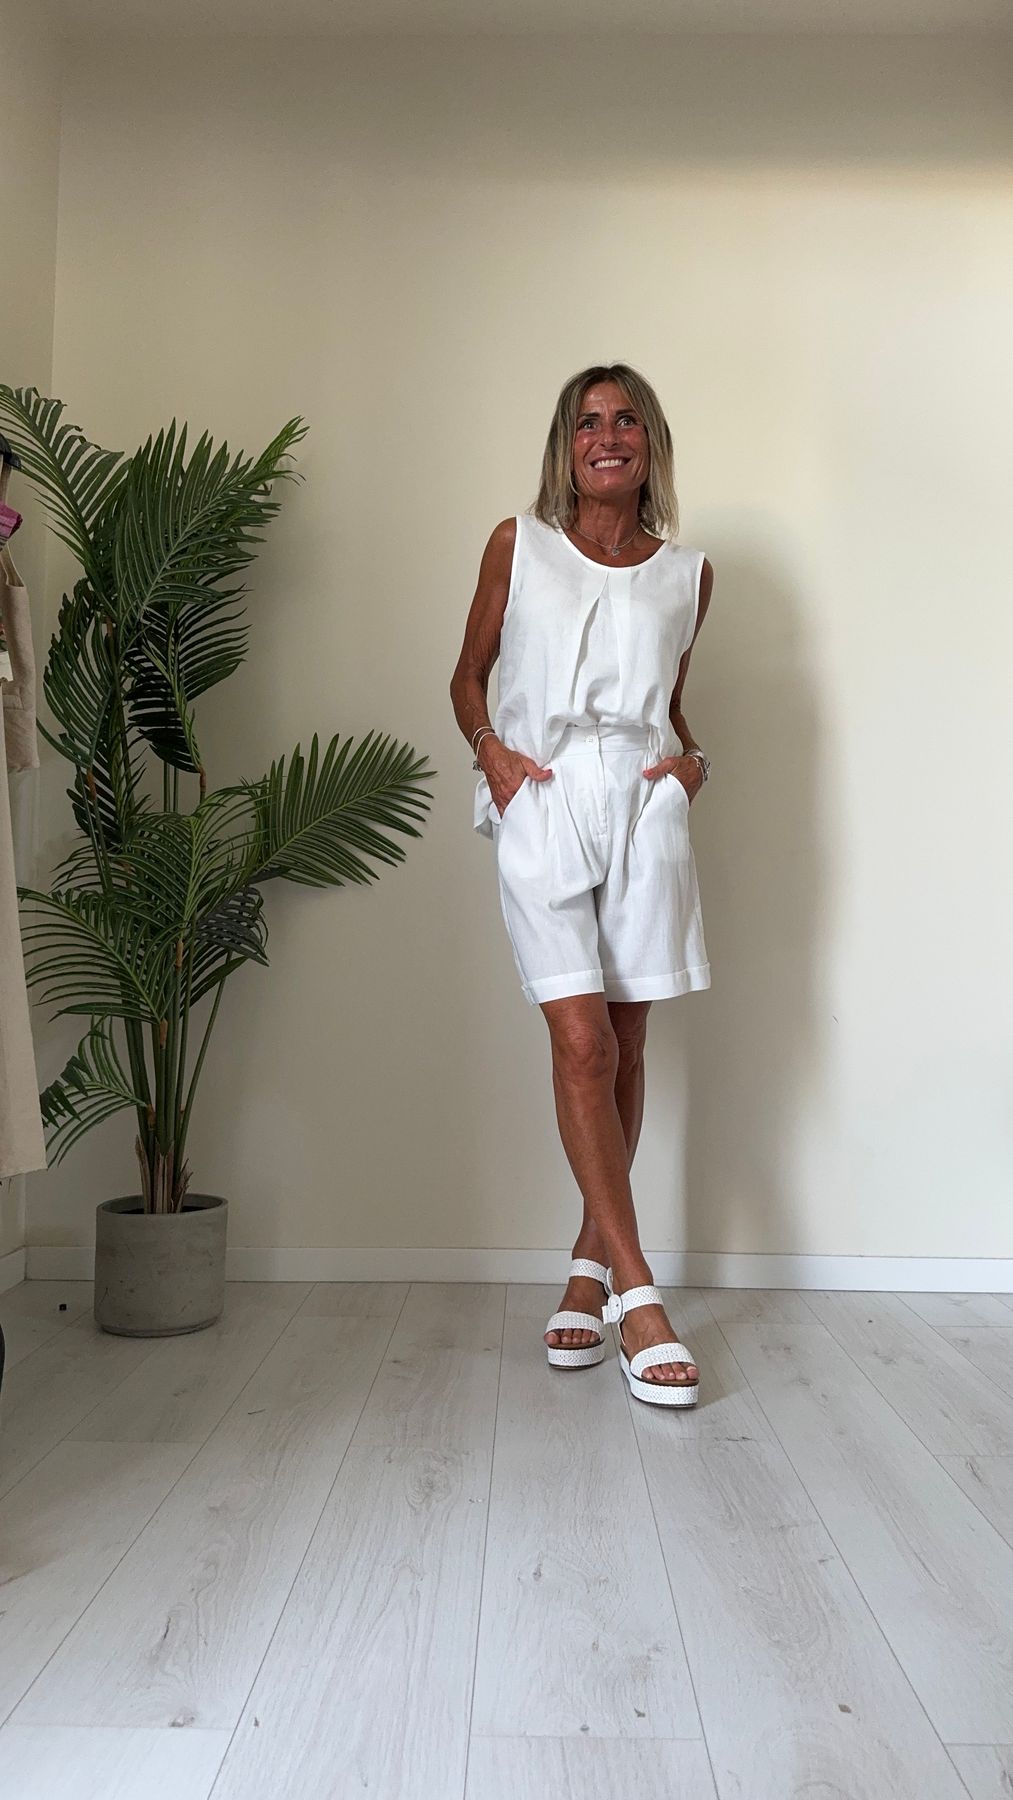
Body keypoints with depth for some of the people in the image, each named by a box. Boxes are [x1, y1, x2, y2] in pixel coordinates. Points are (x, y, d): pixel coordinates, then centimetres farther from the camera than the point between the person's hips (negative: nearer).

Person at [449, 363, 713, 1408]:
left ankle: (590, 1265, 20)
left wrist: (692, 759, 4)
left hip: (642, 803, 3)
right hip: (540, 803, -2)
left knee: (624, 1045, 5)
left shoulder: (686, 573, 14)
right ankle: (636, 1292, -5)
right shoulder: (518, 544, 10)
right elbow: (470, 673, 14)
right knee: (581, 1040, -10)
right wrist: (488, 745, -4)